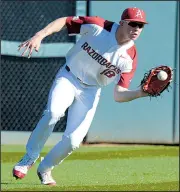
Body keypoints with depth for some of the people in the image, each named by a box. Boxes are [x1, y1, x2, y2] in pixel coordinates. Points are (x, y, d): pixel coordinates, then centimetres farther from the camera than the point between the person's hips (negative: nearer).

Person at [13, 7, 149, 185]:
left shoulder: (130, 58, -13)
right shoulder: (97, 26, -18)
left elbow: (119, 95, -15)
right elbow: (64, 21, -11)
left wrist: (142, 92, -34)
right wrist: (39, 36, -25)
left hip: (90, 92, 2)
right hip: (68, 77, -2)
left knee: (73, 141, -12)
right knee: (53, 112, -32)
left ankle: (45, 169, 18)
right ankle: (29, 157, -11)